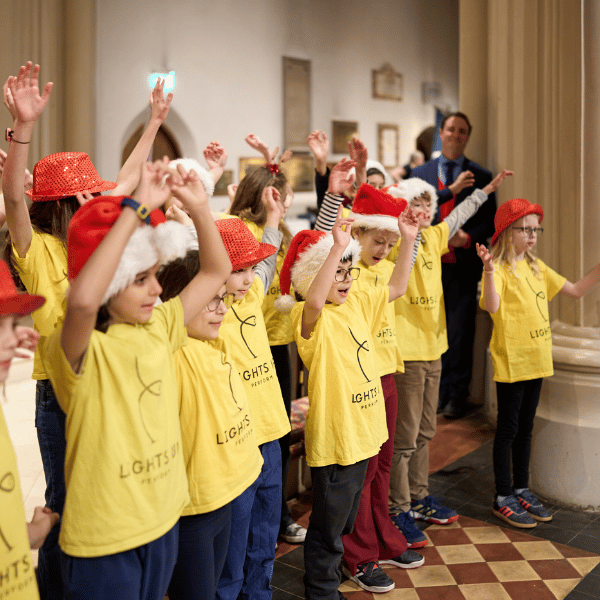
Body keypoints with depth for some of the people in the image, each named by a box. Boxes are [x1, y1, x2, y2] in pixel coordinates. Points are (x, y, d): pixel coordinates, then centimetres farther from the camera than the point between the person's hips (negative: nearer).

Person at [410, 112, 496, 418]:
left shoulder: (481, 176, 8)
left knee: (460, 333, 0)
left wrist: (468, 238, -14)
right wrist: (452, 189, -11)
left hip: (464, 266, -2)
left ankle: (457, 396, 11)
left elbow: (490, 222, 5)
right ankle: (439, 391, 18)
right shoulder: (420, 172, 12)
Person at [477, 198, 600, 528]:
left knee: (526, 427, 16)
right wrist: (489, 269, -39)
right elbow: (492, 306, -29)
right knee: (508, 429, 2)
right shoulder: (500, 268, -12)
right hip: (511, 361, -7)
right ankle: (503, 497, 12)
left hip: (536, 359, 7)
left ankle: (522, 490, 27)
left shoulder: (537, 267, 11)